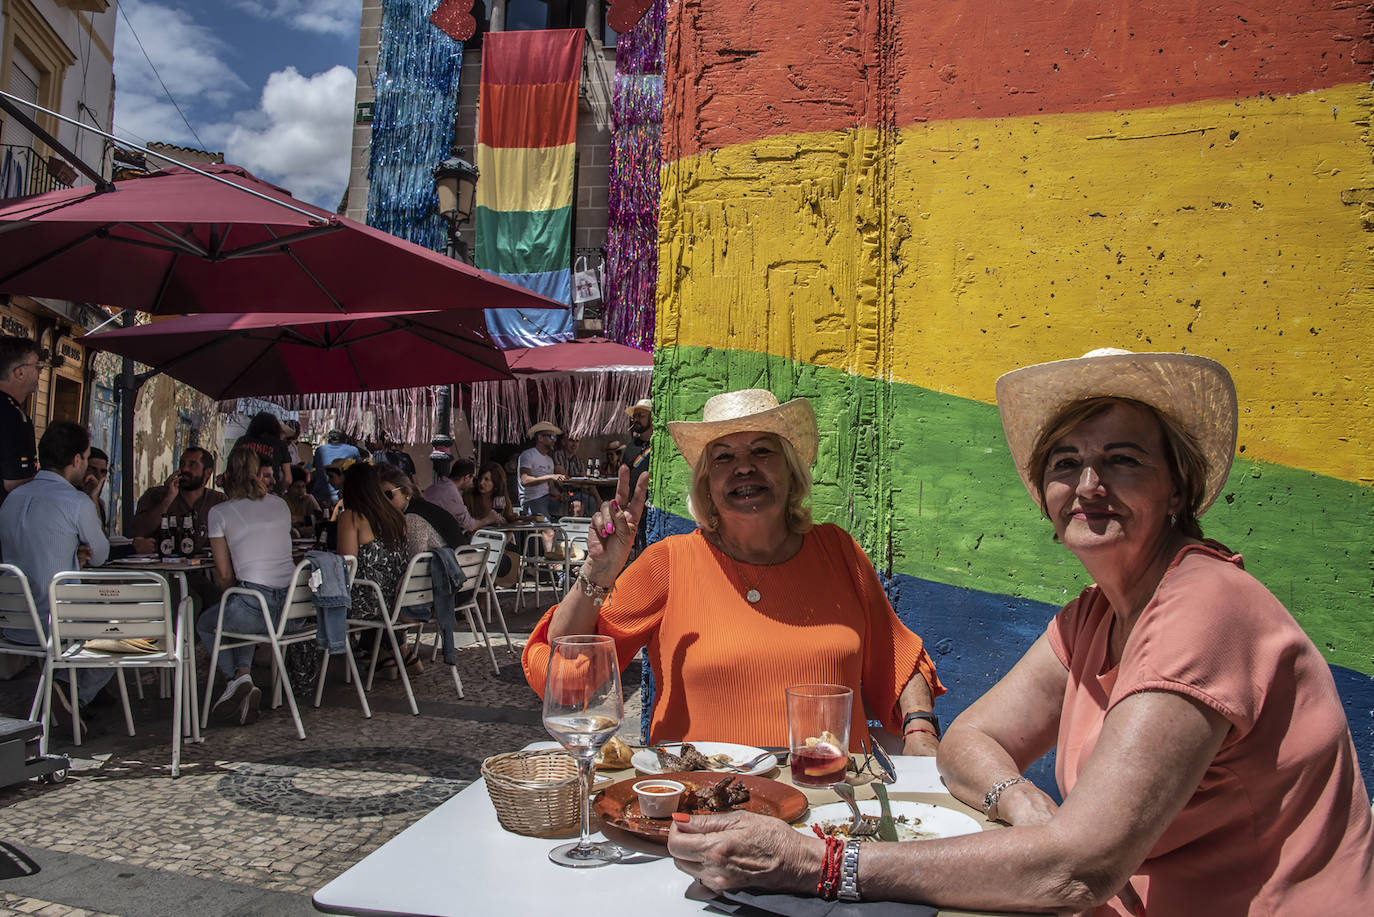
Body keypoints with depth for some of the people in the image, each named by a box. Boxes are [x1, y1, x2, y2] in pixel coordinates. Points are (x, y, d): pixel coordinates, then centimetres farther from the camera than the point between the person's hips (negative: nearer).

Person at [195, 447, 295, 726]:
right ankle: (244, 672, 15)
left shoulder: (220, 512, 2)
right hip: (294, 609, 5)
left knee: (205, 624, 27)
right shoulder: (280, 505, 14)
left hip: (257, 606, -5)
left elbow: (225, 575, 4)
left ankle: (236, 680, 6)